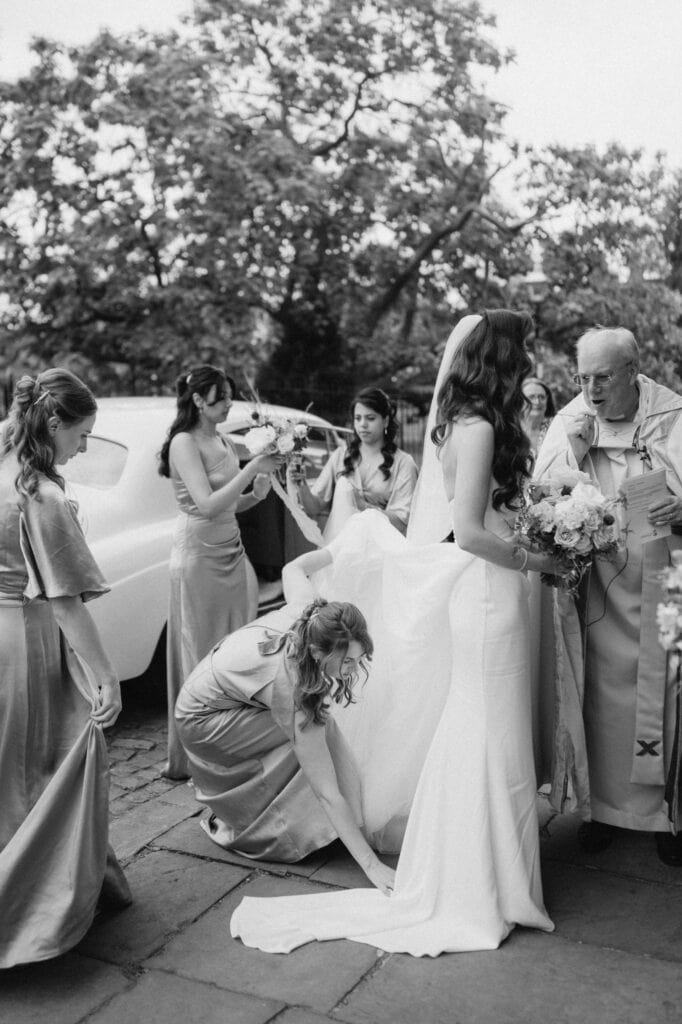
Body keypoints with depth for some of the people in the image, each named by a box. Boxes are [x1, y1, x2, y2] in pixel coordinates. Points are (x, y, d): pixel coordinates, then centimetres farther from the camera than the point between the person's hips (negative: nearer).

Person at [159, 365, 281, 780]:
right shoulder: (184, 443, -11)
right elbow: (208, 505, -21)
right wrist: (252, 469, -20)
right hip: (199, 556, -7)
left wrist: (256, 494, 0)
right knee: (202, 656, 1)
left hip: (232, 552, 7)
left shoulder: (224, 442, 10)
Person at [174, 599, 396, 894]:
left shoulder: (302, 623, -23)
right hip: (203, 718, -8)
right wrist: (371, 865, -38)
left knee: (317, 725, -7)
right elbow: (327, 793, -38)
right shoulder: (288, 684, -40)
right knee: (308, 735, -21)